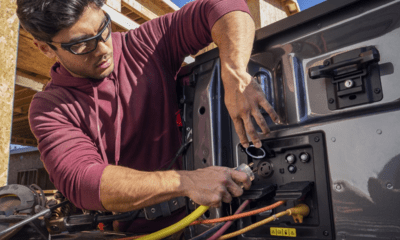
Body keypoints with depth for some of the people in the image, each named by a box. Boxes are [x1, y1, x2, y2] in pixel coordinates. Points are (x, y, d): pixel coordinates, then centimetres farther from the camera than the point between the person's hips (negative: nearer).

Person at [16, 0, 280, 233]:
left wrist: (237, 77, -27)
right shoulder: (49, 109, -5)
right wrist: (185, 182, -34)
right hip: (128, 230, 0)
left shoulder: (145, 47, -3)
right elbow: (80, 181, -21)